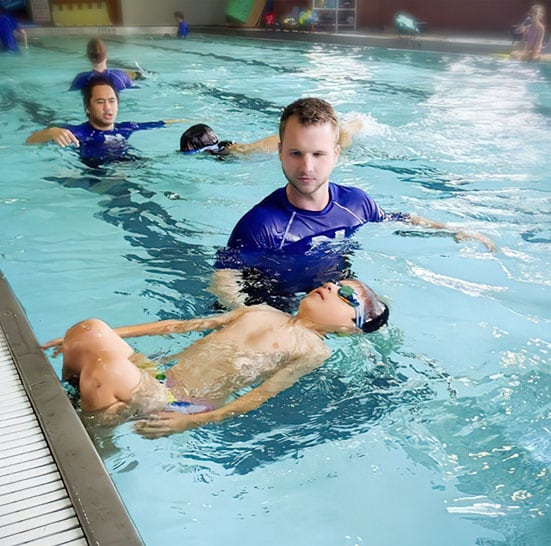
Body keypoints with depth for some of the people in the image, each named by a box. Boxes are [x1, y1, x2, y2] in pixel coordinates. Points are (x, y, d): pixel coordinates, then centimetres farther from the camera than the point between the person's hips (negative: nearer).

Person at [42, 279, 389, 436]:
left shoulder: (314, 349, 1)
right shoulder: (262, 312, 20)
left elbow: (260, 396, -11)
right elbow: (181, 326, 18)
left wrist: (191, 422, -24)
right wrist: (107, 335, 14)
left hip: (180, 406, -6)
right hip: (156, 375, 7)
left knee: (106, 364, -31)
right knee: (90, 331, -18)